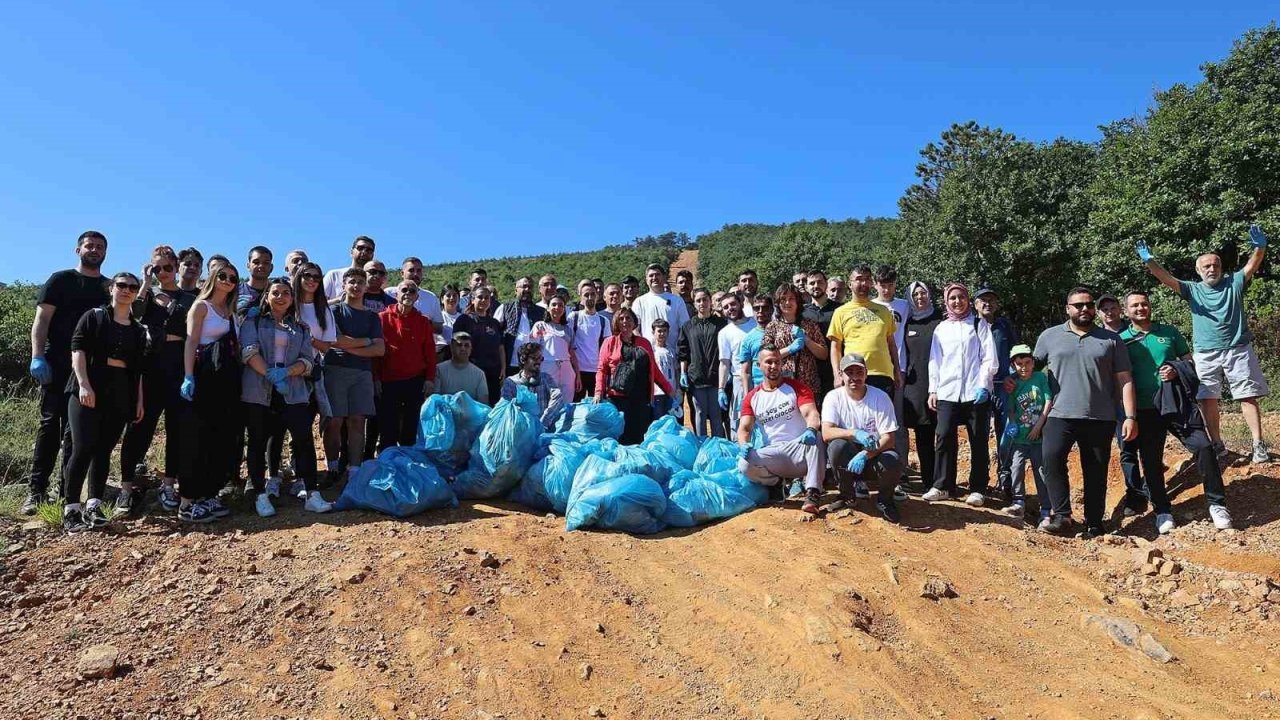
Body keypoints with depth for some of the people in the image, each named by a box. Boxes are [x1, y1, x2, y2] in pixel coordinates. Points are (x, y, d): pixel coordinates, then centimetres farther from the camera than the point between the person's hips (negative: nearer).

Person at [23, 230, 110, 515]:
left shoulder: (109, 287, 15)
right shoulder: (60, 280, 4)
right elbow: (41, 321, -2)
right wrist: (37, 357, -12)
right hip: (59, 365, -3)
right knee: (50, 424, -5)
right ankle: (36, 490, -2)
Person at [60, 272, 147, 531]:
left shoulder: (138, 329, 16)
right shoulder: (94, 316, 6)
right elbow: (78, 349, -4)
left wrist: (139, 400, 9)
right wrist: (84, 384, -16)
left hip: (121, 393, 4)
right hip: (89, 388, -4)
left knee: (104, 449, 2)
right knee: (83, 447, -12)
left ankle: (94, 505, 4)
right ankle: (71, 508, -6)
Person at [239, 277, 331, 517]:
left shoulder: (301, 328, 17)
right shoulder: (253, 322, 9)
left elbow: (307, 360, 6)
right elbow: (249, 352, -6)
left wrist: (285, 372, -14)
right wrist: (271, 375, -19)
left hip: (293, 391, 2)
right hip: (258, 391, -2)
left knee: (304, 438, -9)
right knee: (258, 441, 3)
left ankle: (311, 494, -5)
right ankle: (261, 496, 12)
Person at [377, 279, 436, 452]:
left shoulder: (423, 321, 7)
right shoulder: (382, 318, 1)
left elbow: (430, 352, 7)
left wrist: (430, 379, -1)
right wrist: (375, 378, -5)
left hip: (416, 381, 2)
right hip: (388, 381, -1)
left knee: (411, 430, 7)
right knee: (387, 429, 4)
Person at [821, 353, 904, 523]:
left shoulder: (880, 397, -9)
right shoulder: (834, 397, -7)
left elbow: (889, 438, -14)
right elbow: (826, 433, -21)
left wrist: (865, 455, -30)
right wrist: (855, 433, -37)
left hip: (875, 454, 0)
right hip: (848, 455, 1)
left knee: (893, 463, -33)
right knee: (837, 445, -32)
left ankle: (884, 500, 3)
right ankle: (847, 496, -5)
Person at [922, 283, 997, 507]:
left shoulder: (979, 324, 6)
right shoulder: (941, 328, 14)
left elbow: (989, 358, 0)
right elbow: (935, 361, 13)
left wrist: (983, 385, -10)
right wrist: (933, 390, 7)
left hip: (976, 393, -2)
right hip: (947, 393, 2)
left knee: (979, 442, 3)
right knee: (944, 439, -2)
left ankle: (978, 489, 12)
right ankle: (942, 486, 8)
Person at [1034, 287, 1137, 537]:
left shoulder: (1111, 340, 8)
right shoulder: (1050, 336, 8)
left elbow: (1124, 381, 6)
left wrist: (1131, 416, -2)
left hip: (1100, 419, 1)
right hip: (1061, 415, -1)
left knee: (1096, 473, 6)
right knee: (1052, 457, -23)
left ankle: (1094, 525, 17)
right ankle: (1061, 514, -14)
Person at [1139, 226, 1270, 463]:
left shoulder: (1234, 283, 6)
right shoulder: (1193, 290, 8)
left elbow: (1252, 266, -9)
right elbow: (1168, 279, -5)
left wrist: (1260, 248, -30)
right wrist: (1150, 262, -22)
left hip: (1238, 350, -1)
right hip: (1205, 355, 1)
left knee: (1248, 398, -1)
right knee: (1208, 401, 2)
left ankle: (1259, 445, 3)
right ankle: (1217, 445, 12)